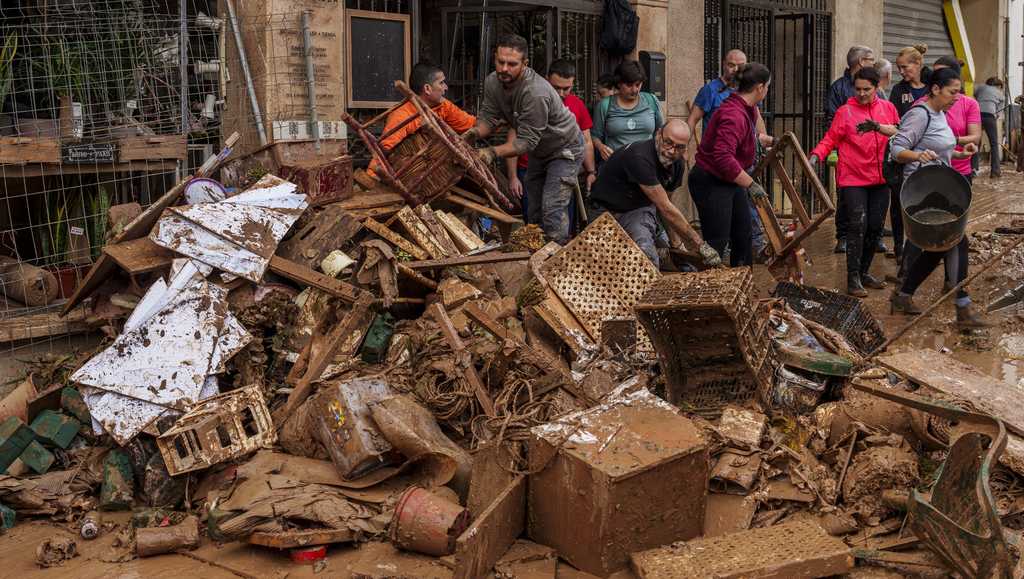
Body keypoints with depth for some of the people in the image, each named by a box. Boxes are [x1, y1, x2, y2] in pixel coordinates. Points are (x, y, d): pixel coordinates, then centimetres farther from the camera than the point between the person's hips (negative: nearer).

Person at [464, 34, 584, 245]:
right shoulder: (493, 82, -13)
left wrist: (493, 152, -44)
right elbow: (489, 117, -9)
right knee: (534, 210, 14)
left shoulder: (536, 93, -37)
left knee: (552, 210, -17)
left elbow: (527, 141, -34)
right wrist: (475, 133, -31)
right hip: (539, 150, 8)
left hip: (564, 149, -8)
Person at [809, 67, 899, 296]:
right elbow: (830, 139, -6)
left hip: (880, 179, 5)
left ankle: (864, 272, 25)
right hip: (853, 179, -4)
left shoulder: (888, 108, 8)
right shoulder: (845, 111, -3)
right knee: (858, 225, -13)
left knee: (875, 227, 9)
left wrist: (878, 127, -16)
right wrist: (816, 155, -24)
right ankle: (853, 279, -7)